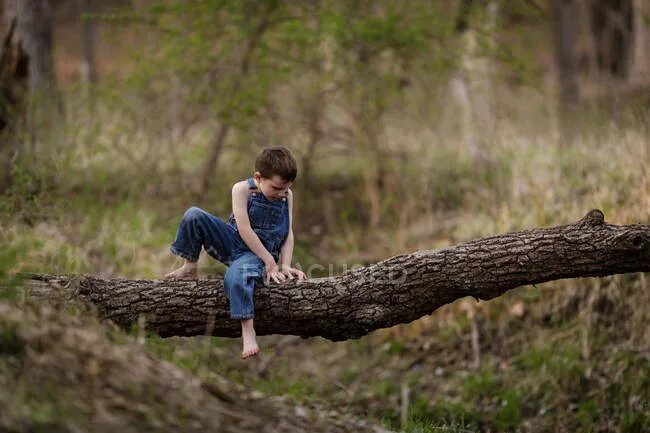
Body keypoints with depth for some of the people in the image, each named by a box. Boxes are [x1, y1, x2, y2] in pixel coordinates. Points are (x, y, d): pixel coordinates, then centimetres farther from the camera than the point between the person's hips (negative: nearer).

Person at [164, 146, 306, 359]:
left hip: (257, 253, -1)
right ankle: (189, 268, -6)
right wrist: (270, 261, -18)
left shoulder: (287, 196, 0)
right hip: (233, 242, 1)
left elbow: (288, 234, 1)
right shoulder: (242, 189, -10)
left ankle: (248, 331, -38)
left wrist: (285, 265, -13)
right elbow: (244, 229, -16)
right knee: (194, 215, -21)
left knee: (236, 277, -38)